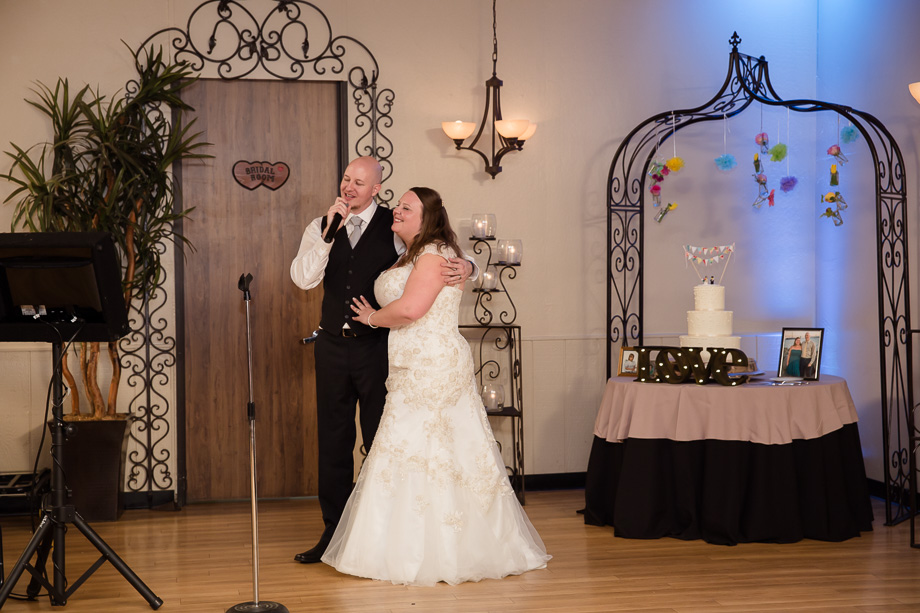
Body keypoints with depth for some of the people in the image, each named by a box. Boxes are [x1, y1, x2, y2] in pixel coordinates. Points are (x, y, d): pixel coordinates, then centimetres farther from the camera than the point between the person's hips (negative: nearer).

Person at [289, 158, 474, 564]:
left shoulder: (396, 227, -1)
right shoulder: (321, 228, 6)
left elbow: (444, 259, 0)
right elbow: (303, 278, -8)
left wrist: (464, 266, -23)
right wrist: (330, 230, -16)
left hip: (377, 347, -3)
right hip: (333, 345, 3)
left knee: (380, 441, 2)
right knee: (333, 442, 10)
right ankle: (334, 533, 20)